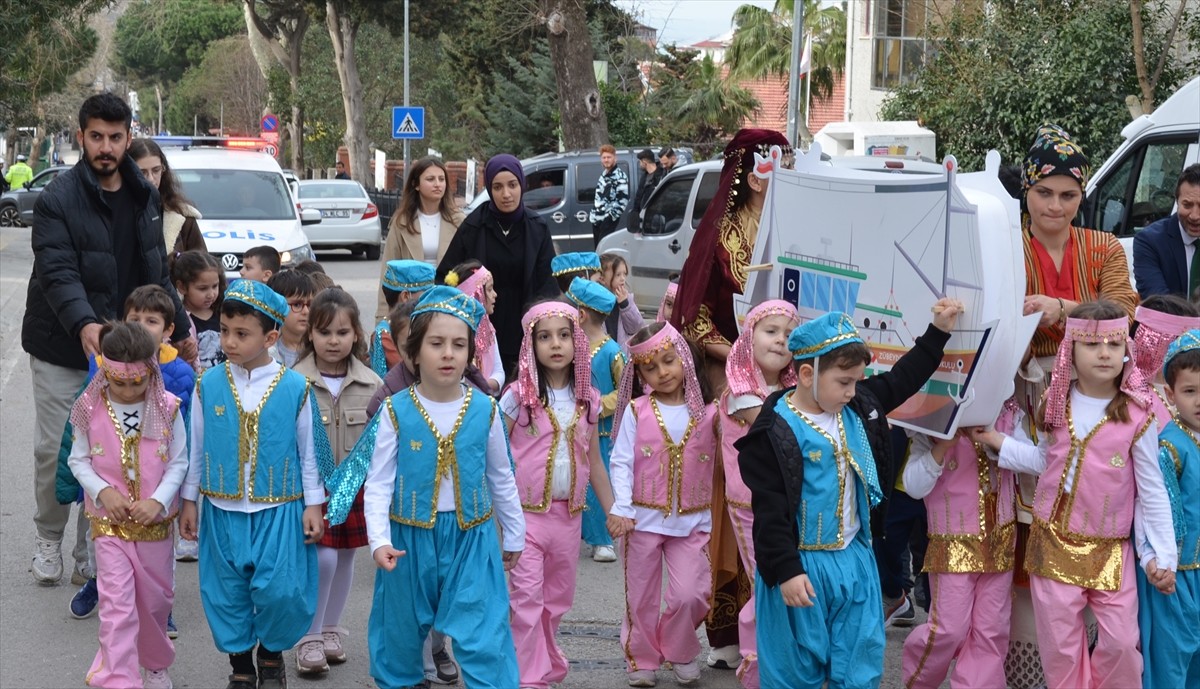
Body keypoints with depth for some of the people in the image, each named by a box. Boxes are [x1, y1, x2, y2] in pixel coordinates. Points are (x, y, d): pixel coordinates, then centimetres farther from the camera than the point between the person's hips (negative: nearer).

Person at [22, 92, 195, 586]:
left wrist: (180, 329, 15)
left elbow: (158, 272, 17)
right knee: (54, 450, 4)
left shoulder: (145, 197, 8)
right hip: (63, 350, -4)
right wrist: (83, 324, -39)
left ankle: (92, 555, 16)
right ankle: (48, 540, 26)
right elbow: (56, 273, -22)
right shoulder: (58, 199, -11)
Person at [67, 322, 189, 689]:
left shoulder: (166, 408, -9)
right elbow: (79, 460, 0)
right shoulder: (91, 409, -9)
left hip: (155, 520, 1)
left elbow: (179, 462, -4)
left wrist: (158, 501, -18)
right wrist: (103, 491, -17)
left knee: (156, 598, 17)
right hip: (109, 521, -1)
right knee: (117, 603, -9)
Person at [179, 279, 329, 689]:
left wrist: (313, 506, 2)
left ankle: (272, 655, 23)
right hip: (223, 512, 2)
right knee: (228, 592, 9)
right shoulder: (209, 385, -2)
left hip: (279, 510, -2)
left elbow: (309, 451, 1)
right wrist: (188, 501, 9)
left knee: (279, 590, -5)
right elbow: (196, 448, 7)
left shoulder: (295, 388, -6)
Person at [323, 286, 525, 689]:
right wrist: (379, 540, -21)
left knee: (484, 635, -5)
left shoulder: (484, 410, -4)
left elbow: (502, 479, 8)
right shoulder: (396, 411, -9)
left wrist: (514, 534, 15)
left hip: (471, 537, 0)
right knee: (403, 631, 17)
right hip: (410, 537, 0)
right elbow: (378, 482, -9)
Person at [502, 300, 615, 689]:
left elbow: (593, 462, 13)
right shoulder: (519, 395, -8)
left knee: (558, 599, 14)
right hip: (526, 512, -4)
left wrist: (613, 511, 14)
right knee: (527, 598, -6)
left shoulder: (588, 400, 4)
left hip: (569, 514, 4)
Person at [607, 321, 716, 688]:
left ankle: (680, 651, 21)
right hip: (643, 519, 0)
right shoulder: (636, 411, -5)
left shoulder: (707, 413, -1)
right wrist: (621, 508, -16)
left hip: (692, 521, 0)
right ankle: (642, 658, 29)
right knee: (642, 598, 10)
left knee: (690, 595, -6)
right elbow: (621, 462, -9)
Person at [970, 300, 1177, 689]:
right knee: (1060, 643, 8)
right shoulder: (1058, 404, 0)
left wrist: (1162, 554, -7)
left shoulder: (1137, 416, -12)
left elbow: (1152, 492, -7)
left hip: (1110, 549, -3)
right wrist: (997, 441, 4)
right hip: (1053, 541, 3)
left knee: (1120, 642, -1)